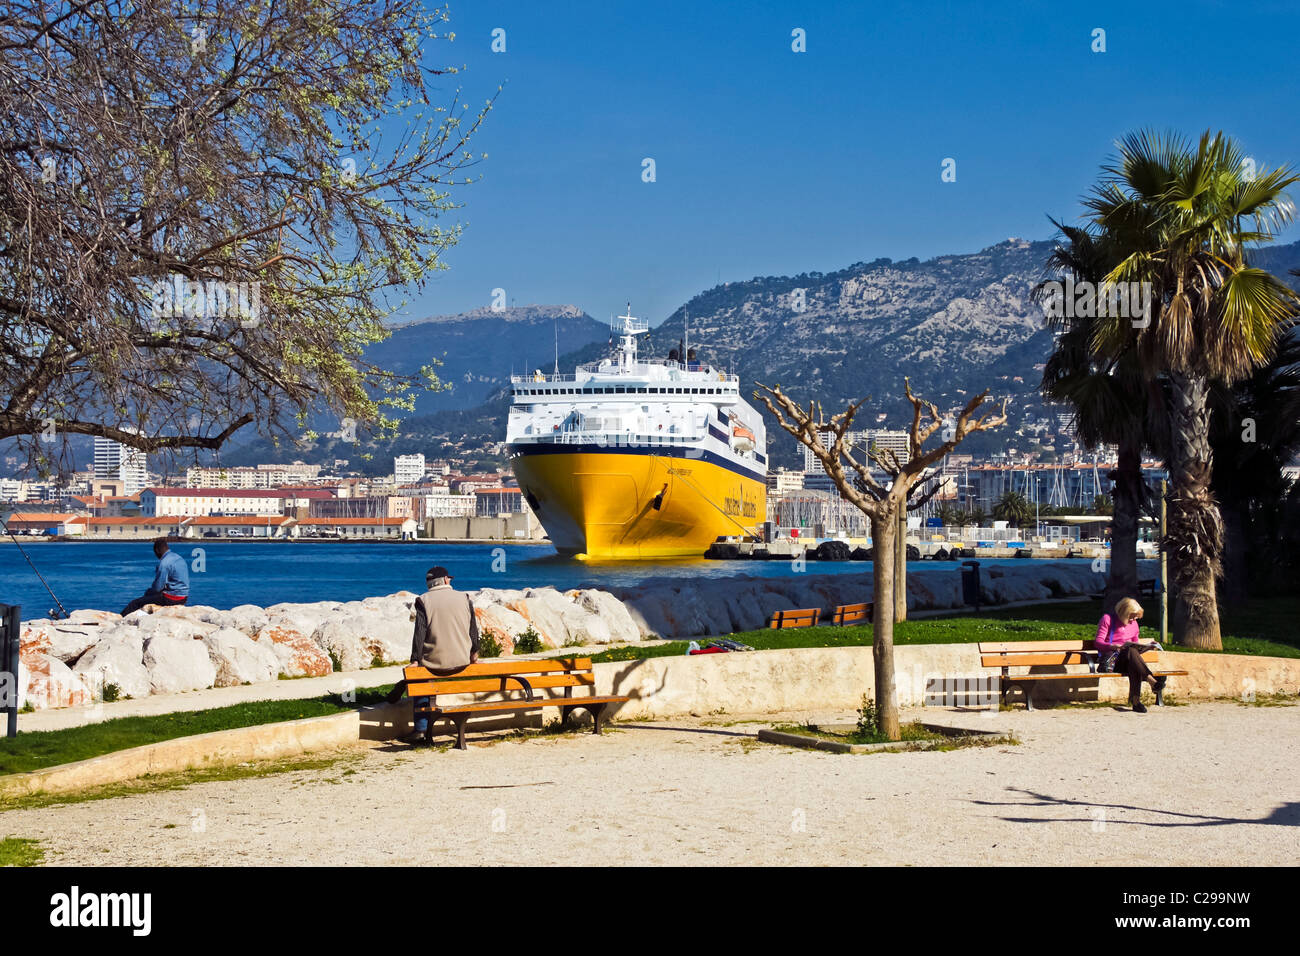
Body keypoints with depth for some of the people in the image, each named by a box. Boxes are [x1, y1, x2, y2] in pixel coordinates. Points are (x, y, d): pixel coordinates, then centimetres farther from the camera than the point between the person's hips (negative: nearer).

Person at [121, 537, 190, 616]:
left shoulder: (164, 563, -16)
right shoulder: (179, 558, 13)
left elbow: (158, 587, -15)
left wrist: (148, 592, 7)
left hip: (172, 599, -10)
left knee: (136, 603, -6)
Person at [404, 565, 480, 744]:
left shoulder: (424, 601, -4)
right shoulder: (463, 598, 3)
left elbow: (420, 633, -9)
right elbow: (473, 629, 7)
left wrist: (415, 660, -4)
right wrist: (474, 653, 21)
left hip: (435, 662, -3)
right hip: (462, 662, 3)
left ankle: (421, 728, 13)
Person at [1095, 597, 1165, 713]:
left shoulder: (1134, 624, 20)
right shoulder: (1108, 619, 3)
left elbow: (1136, 645, 26)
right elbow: (1098, 643, -5)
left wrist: (1148, 647, 4)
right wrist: (1112, 646, -26)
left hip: (1128, 661, 4)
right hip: (1110, 659, -4)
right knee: (1131, 651, -36)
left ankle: (1136, 700, -44)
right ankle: (1152, 681, -46)